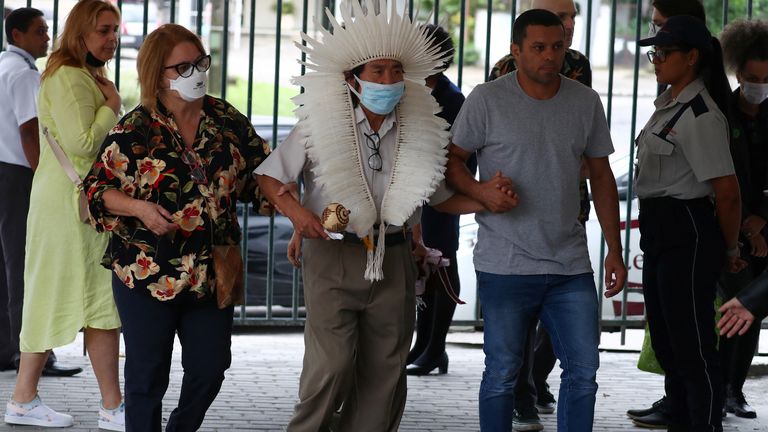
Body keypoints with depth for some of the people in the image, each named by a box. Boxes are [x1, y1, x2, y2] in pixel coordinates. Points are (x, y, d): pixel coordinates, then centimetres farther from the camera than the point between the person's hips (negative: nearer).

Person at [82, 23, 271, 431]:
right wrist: (139, 208, -20)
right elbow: (97, 189, -3)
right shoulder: (134, 130, -7)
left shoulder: (226, 119, 4)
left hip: (212, 271, 4)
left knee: (210, 368, 7)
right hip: (148, 272, -3)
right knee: (148, 375, 4)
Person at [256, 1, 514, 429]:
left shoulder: (419, 131, 7)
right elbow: (269, 175, 2)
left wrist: (487, 199, -2)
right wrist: (295, 211, -17)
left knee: (384, 373, 7)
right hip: (333, 256, -4)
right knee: (332, 365, -14)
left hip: (393, 261, 4)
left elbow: (439, 196, 15)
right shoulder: (322, 125, -3)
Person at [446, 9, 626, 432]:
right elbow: (451, 161, 1)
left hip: (571, 267, 3)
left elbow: (601, 177, 12)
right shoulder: (487, 100, -5)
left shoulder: (586, 102, 6)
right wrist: (485, 195, -18)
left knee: (583, 369, 3)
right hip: (505, 266, -3)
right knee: (502, 372, 4)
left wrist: (614, 249, 9)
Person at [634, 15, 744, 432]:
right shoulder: (667, 104, 12)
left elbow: (727, 191, -19)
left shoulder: (701, 115, -18)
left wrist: (730, 250, -7)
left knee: (692, 349, -6)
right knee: (667, 346, 17)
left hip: (687, 236, -10)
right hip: (659, 234, 10)